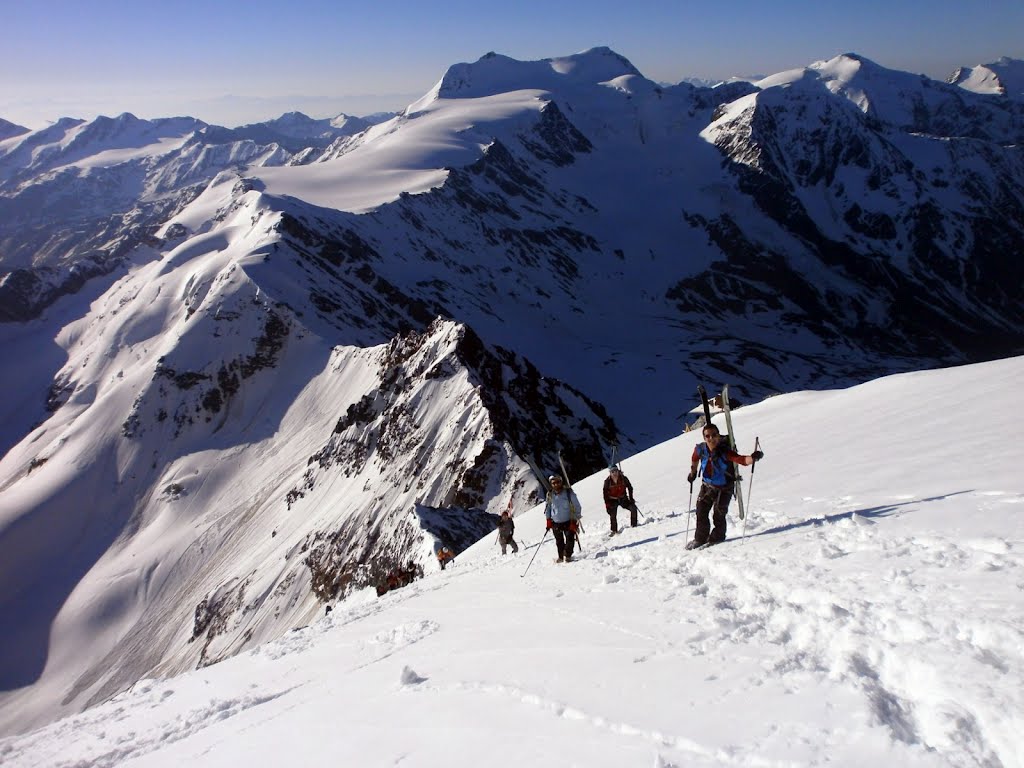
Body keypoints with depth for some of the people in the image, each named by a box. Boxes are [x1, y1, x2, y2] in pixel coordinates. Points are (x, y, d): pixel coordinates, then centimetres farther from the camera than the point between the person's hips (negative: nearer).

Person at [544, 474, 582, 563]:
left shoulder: (568, 492, -12)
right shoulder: (550, 494, -1)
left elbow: (577, 507, -7)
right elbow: (548, 508, 14)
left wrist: (575, 520, -11)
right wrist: (548, 520, 8)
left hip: (568, 521, -3)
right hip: (556, 523, 3)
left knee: (570, 539, -6)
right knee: (559, 541, 12)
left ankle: (568, 556, 10)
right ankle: (560, 557, 27)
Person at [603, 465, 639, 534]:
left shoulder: (623, 478, -9)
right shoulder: (607, 481, -11)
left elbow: (629, 487, 5)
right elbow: (605, 493, -5)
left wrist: (631, 498, 1)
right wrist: (607, 504, -10)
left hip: (623, 499, 2)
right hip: (613, 500, -1)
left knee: (633, 508, -13)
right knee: (613, 515, -14)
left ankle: (634, 525, 1)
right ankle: (614, 530, 1)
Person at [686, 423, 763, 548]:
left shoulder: (724, 451, -29)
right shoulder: (700, 449, -15)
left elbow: (741, 460, -43)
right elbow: (695, 458, 10)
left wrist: (753, 458, -62)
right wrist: (693, 473, 17)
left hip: (724, 488, -4)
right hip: (708, 486, 4)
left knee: (718, 515, -1)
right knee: (701, 512, 7)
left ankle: (717, 538, 24)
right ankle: (700, 539, 26)